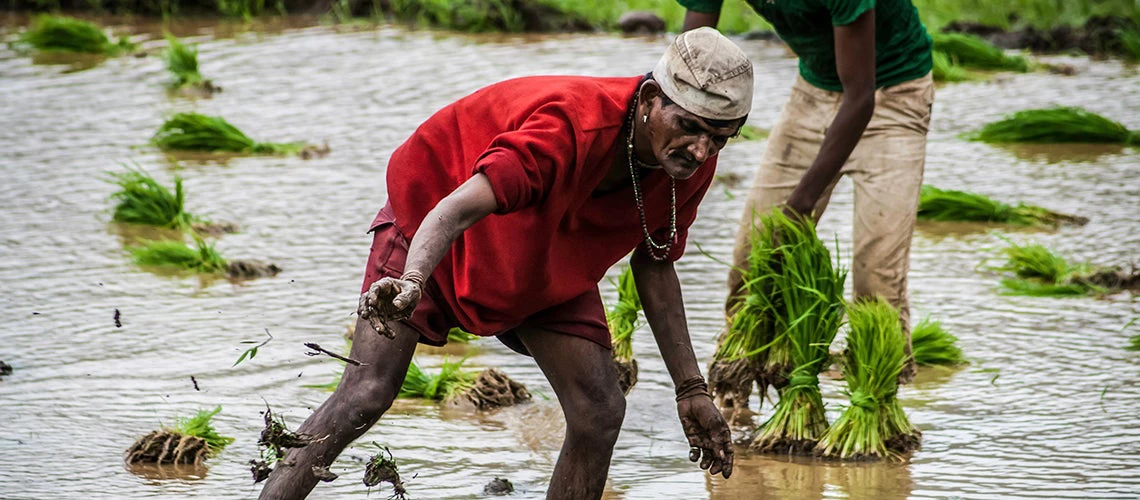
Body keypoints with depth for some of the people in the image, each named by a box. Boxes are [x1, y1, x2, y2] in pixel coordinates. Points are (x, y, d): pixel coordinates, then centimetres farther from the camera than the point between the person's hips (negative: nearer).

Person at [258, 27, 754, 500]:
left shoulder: (692, 164, -18)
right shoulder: (573, 126, -40)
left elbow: (653, 264, 0)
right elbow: (459, 207, -51)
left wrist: (690, 387, 0)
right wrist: (410, 281, -71)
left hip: (547, 258, 6)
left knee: (600, 414, -9)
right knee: (364, 396, -19)